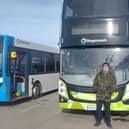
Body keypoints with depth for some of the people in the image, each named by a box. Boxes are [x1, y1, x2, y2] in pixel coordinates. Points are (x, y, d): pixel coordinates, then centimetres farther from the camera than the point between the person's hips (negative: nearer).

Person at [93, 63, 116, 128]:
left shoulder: (111, 75, 0)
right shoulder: (98, 75, 4)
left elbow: (113, 84, -2)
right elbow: (95, 83, 8)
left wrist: (109, 89, -15)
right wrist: (98, 88, -8)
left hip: (107, 95, -1)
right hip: (99, 94, 1)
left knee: (107, 109, 7)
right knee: (98, 108, 6)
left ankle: (108, 122, 20)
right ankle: (98, 121, 19)